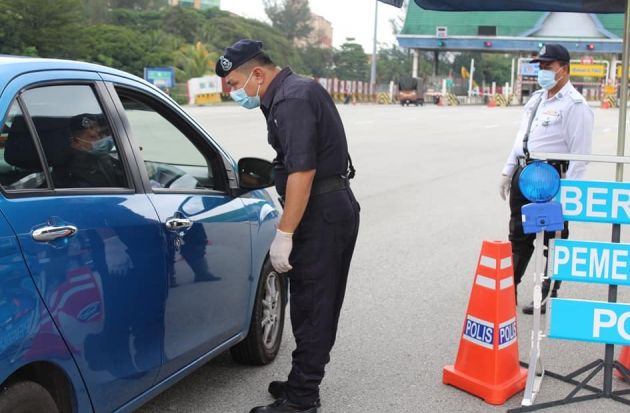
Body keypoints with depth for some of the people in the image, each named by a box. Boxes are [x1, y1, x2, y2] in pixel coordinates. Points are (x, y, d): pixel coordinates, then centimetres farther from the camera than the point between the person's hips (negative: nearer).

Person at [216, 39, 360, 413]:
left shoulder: (291, 101, -17)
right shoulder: (298, 89, 15)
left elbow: (302, 172, -25)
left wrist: (284, 234, -23)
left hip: (321, 214, -11)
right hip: (336, 207, 11)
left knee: (311, 307, -3)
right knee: (319, 305, 16)